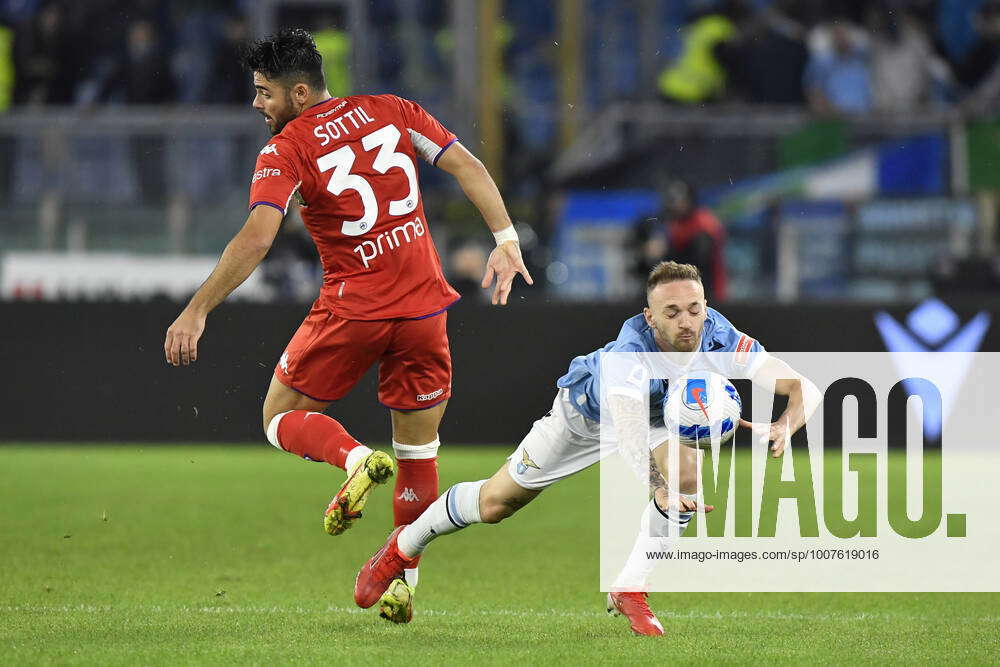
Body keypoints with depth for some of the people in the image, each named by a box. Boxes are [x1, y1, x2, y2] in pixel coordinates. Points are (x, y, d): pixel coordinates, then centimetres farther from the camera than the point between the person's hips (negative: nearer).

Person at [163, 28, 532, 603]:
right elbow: (467, 165, 4)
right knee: (419, 455, 14)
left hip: (352, 308, -4)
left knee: (283, 417, 13)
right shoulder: (391, 111, 7)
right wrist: (506, 240, 4)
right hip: (423, 307, 4)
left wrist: (197, 311, -17)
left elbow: (257, 238, -18)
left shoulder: (286, 150, -7)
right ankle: (403, 578, 17)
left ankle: (356, 458, -16)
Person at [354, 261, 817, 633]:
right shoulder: (631, 351, -46)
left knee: (687, 470, -30)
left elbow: (804, 388, -37)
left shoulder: (719, 339, -35)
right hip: (587, 410, -3)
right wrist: (658, 489, -78)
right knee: (495, 503, 7)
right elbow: (627, 431, -61)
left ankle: (629, 591, -12)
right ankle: (404, 546, 38)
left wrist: (786, 424, -59)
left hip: (660, 415, 3)